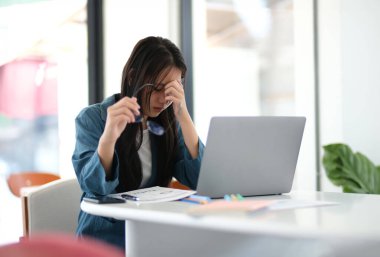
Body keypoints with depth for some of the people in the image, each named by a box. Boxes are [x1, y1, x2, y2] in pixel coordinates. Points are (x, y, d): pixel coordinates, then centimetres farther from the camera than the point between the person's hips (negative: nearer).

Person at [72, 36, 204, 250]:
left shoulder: (169, 123, 5)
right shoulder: (92, 118, -5)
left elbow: (199, 180, -6)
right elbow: (95, 188, -15)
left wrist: (183, 115, -14)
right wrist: (109, 137, -33)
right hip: (105, 238, -4)